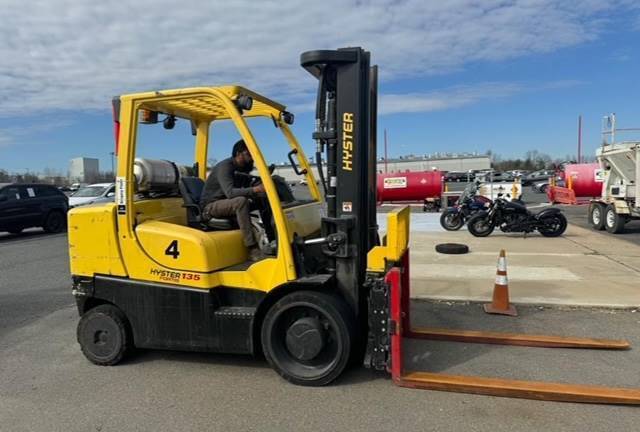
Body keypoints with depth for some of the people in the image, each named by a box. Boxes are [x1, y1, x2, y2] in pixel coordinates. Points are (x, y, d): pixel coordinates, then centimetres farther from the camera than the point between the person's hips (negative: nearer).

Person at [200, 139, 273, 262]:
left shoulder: (243, 169, 7)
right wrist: (255, 189, -46)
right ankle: (253, 250, -39)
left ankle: (272, 240, -5)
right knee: (241, 201, -37)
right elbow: (230, 192, -35)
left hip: (232, 204, 8)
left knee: (263, 198, -5)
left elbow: (247, 191, 6)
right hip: (211, 206, -8)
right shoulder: (225, 167, -20)